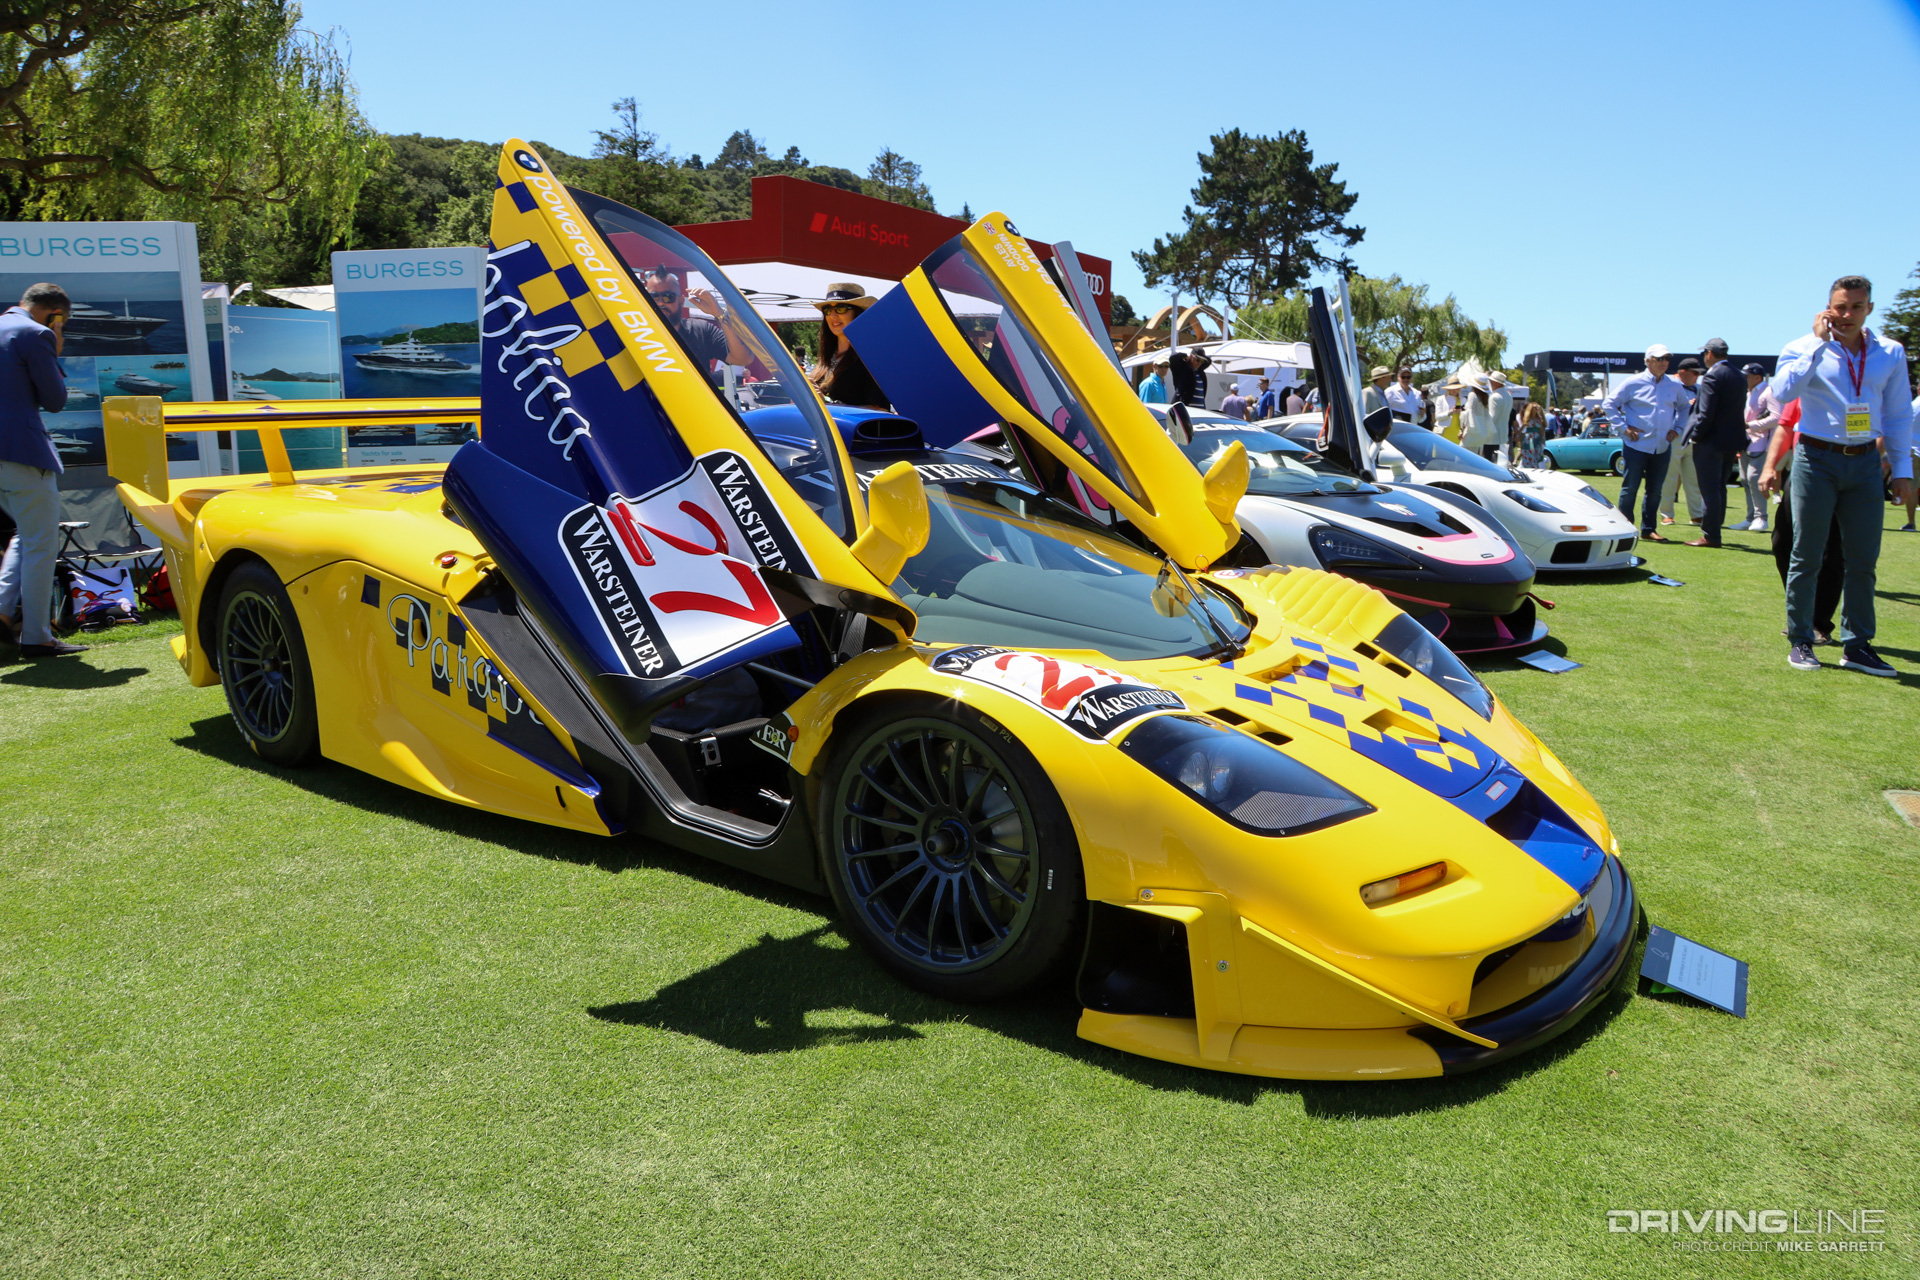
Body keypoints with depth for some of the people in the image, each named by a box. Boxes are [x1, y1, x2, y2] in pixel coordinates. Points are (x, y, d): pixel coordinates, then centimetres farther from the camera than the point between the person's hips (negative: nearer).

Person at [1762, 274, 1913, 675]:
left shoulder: (1891, 353, 8)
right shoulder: (1805, 349, -2)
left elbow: (1899, 415, 12)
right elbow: (1782, 392, -21)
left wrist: (1902, 469, 8)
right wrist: (1819, 342, -17)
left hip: (1865, 463, 3)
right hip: (1817, 461, -3)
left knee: (1864, 559, 4)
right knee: (1807, 557, 1)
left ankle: (1856, 645, 13)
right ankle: (1800, 641, 10)